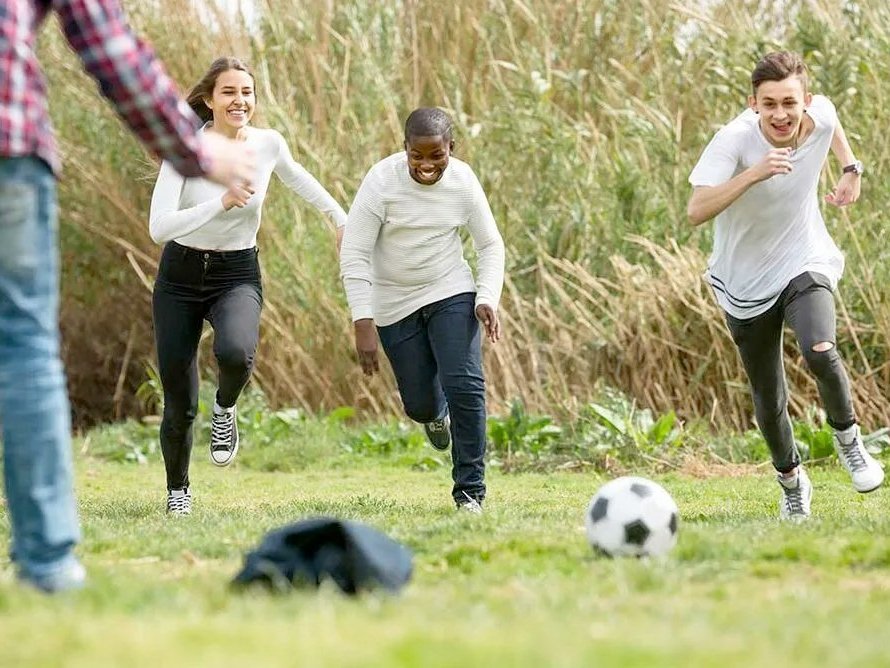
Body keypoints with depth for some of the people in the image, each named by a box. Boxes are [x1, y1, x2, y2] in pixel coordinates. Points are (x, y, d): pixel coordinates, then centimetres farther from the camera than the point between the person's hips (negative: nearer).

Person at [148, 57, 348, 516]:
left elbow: (297, 178, 17)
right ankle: (177, 490, 29)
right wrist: (222, 202, -33)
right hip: (180, 277, -1)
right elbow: (159, 228, -25)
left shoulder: (268, 144, -8)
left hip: (237, 276, 1)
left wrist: (342, 218, 24)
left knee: (235, 353, -34)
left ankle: (225, 409, 1)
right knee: (179, 406, 1)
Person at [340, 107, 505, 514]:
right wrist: (363, 324, -23)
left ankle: (470, 489, -3)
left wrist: (487, 298, -15)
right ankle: (435, 411, 46)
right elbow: (353, 255, -17)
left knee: (465, 386, -16)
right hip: (394, 304, -1)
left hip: (451, 294, 1)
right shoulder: (382, 181, -19)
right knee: (420, 404, 5)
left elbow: (490, 245, 1)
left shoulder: (462, 180, -11)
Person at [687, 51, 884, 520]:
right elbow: (697, 211, -39)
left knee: (819, 351, -29)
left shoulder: (820, 115, -13)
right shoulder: (734, 141, -26)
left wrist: (850, 168, 6)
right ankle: (792, 484, 36)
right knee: (769, 403, 8)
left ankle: (847, 438, -1)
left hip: (805, 265, 1)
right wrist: (754, 173, -48)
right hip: (746, 283, -1)